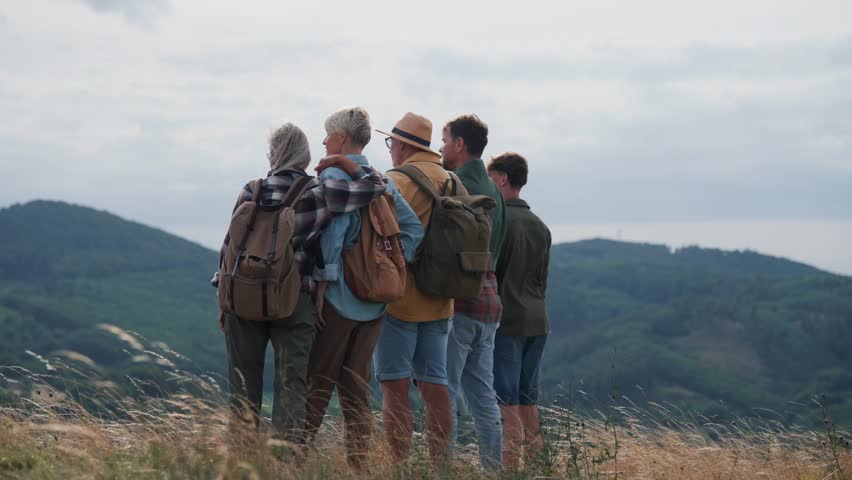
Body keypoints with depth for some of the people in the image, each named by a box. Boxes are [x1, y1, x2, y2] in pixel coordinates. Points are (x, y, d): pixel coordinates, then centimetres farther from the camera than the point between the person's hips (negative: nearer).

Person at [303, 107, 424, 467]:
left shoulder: (333, 177, -9)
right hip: (374, 301, 7)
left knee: (317, 383, -3)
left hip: (339, 296, -7)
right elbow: (414, 228, 9)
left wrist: (321, 282, -16)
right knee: (357, 384, 11)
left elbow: (332, 231, -20)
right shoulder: (383, 181, 13)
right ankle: (358, 461, 10)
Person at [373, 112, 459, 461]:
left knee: (395, 386, -5)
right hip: (438, 300, 7)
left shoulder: (400, 180, -10)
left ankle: (397, 465, -8)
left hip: (400, 297, -7)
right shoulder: (450, 182, 14)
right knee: (434, 384, 9)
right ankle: (440, 464, 9)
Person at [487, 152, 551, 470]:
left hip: (506, 321, -7)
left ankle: (509, 466, -10)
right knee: (528, 399, 12)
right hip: (537, 322, 7)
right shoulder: (540, 226, 14)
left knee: (506, 400, -7)